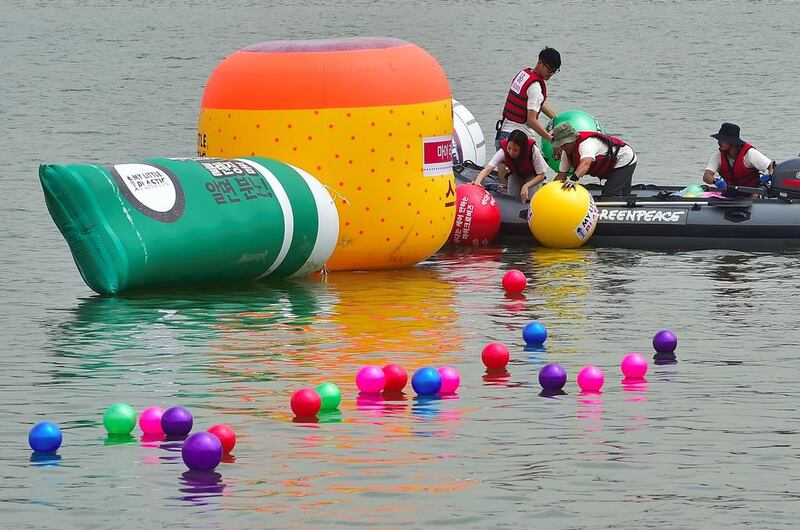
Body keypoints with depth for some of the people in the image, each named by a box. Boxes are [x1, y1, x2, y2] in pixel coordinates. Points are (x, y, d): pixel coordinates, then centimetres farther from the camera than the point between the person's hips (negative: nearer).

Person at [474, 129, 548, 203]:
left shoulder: (533, 151, -39)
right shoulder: (503, 152, -36)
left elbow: (541, 175, -26)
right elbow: (487, 170, -44)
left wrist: (526, 186, -41)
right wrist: (477, 182, -64)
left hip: (533, 175, -2)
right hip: (516, 174, 2)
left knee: (528, 199, -21)